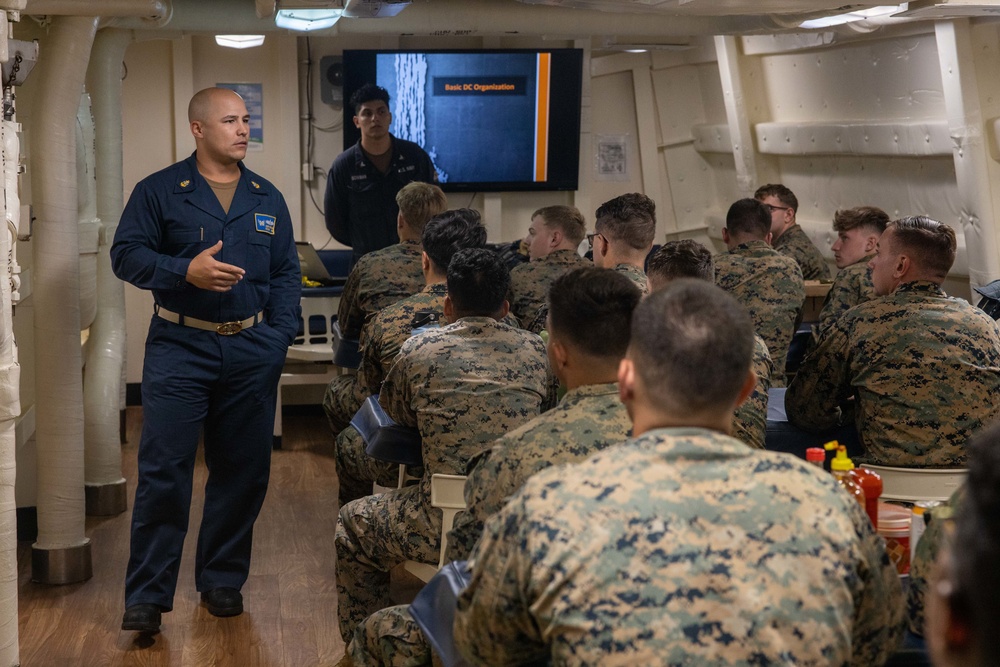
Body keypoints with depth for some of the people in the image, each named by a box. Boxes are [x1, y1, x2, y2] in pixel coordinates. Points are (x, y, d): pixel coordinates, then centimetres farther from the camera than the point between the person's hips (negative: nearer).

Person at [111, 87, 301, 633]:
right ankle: (146, 595, 1)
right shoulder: (158, 192, 1)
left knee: (243, 470, 8)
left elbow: (287, 273, 12)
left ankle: (222, 580, 23)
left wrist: (279, 335, -1)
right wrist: (186, 272, -19)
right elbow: (126, 254, -4)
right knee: (163, 470, -7)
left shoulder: (268, 199, 12)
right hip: (179, 348, -3)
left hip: (251, 352, 4)